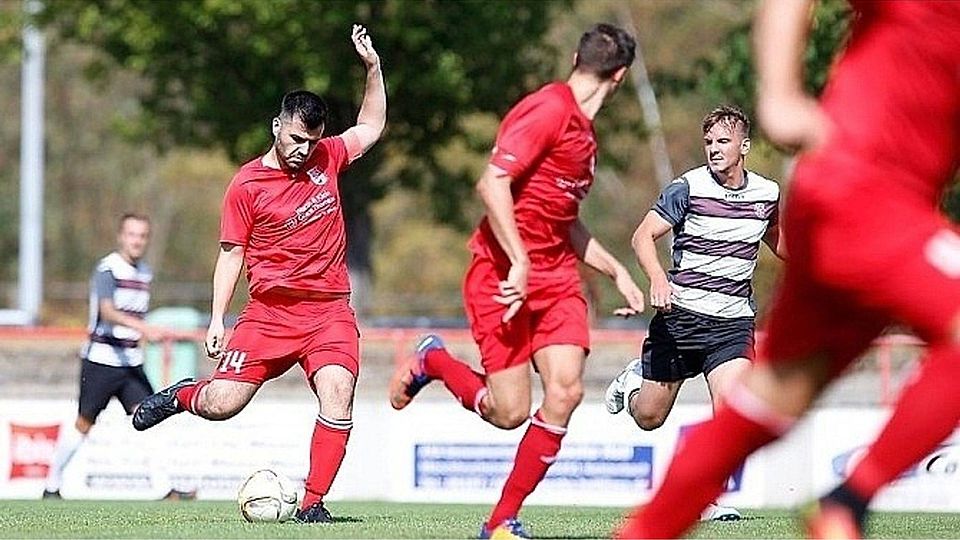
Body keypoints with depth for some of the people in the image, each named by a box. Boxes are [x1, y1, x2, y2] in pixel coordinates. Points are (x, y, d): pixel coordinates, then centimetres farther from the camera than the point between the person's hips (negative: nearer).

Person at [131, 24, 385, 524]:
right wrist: (217, 319, -3)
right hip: (269, 311, -2)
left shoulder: (326, 158, 8)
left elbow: (370, 128, 22)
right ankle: (183, 395, 31)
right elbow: (232, 254, 2)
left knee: (337, 390, -23)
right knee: (221, 403, -8)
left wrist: (373, 68, 10)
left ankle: (313, 502, -15)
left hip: (329, 311, 2)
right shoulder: (247, 186, -2)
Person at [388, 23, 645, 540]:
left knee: (565, 389, -12)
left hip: (557, 275, 8)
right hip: (504, 275, -8)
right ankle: (432, 361, 23)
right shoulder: (549, 109, -13)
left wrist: (616, 271, 23)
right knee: (509, 412, -8)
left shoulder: (583, 130, 17)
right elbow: (492, 183, -22)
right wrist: (520, 262, -25)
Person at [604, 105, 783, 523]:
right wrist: (657, 279, -28)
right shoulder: (688, 188, -8)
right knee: (648, 418, 9)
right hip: (680, 314, -2)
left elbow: (775, 241, 26)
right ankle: (635, 378, 45)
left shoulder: (766, 193, 5)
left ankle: (707, 499, -8)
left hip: (733, 320, 2)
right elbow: (643, 236, -10)